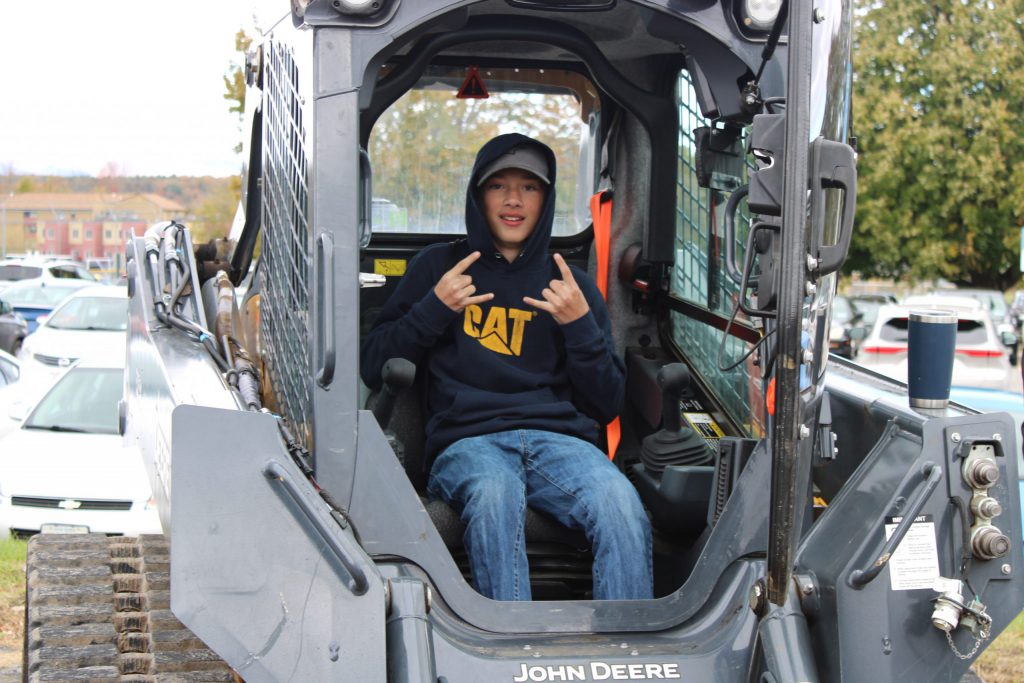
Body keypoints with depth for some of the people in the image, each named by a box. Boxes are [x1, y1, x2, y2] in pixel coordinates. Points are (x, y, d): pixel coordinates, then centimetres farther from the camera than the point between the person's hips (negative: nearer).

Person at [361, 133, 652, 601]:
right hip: (468, 440, -1)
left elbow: (607, 406, 17)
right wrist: (434, 308, 2)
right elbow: (374, 371, 14)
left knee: (620, 504, -33)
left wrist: (581, 325, 2)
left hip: (560, 439, 2)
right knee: (494, 495, -39)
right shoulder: (438, 267, 20)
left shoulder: (572, 285, 23)